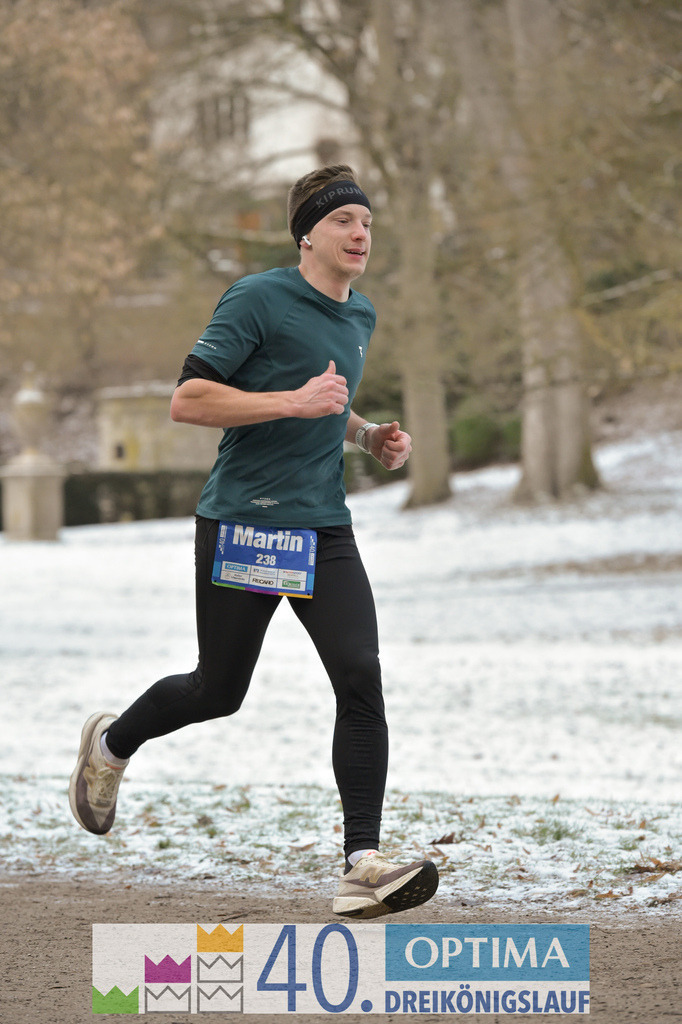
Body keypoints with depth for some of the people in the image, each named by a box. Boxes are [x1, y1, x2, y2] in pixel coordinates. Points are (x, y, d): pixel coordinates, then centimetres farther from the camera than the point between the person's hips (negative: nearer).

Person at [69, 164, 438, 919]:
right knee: (218, 692, 6)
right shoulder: (257, 300, -10)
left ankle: (362, 867, -14)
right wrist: (297, 402, -22)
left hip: (324, 530, 6)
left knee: (361, 682, -12)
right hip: (242, 526, -6)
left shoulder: (360, 316, 15)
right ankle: (111, 745, 38)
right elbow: (187, 401, -15)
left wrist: (367, 435, 13)